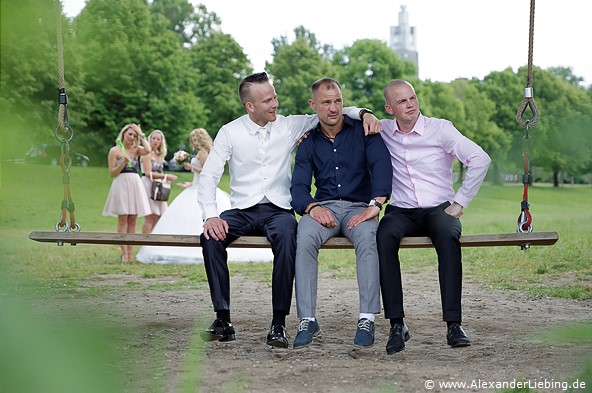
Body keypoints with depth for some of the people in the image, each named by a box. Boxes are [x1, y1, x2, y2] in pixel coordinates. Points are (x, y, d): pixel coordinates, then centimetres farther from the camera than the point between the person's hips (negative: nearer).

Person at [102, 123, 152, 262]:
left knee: (132, 220, 2)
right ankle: (124, 253, -7)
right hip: (121, 184, -4)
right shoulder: (115, 150, 3)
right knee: (123, 219, -6)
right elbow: (112, 173, -1)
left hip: (136, 184, 4)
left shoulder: (136, 150, 12)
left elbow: (148, 150, -11)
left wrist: (141, 134, -1)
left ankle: (130, 253, 3)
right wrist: (124, 162, -14)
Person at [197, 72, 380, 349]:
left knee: (287, 238, -36)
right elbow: (209, 175, -1)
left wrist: (363, 113, -10)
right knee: (211, 237, -30)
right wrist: (210, 215, -16)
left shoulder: (289, 126, 6)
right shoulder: (230, 133, 3)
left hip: (278, 209, 0)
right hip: (242, 211, 1)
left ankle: (279, 323, -31)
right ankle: (223, 320, -21)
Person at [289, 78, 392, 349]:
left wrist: (375, 205, -24)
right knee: (304, 238, -33)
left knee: (367, 237, -37)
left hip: (359, 207, -2)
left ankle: (367, 319, -33)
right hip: (323, 206, 2)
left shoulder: (362, 131, 6)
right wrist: (312, 207, -18)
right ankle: (307, 321, -30)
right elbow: (298, 186, 6)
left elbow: (382, 164, -9)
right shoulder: (308, 143, 15)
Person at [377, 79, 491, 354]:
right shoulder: (383, 131, 10)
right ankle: (397, 324, -31)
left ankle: (454, 324, -35)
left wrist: (460, 202, -9)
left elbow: (480, 159, -6)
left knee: (448, 236, -36)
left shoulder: (440, 128, 1)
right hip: (401, 211, 2)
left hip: (439, 208, -1)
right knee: (384, 236, -33)